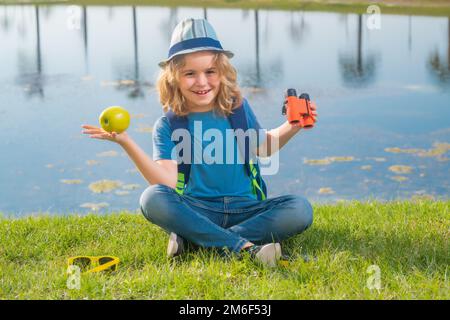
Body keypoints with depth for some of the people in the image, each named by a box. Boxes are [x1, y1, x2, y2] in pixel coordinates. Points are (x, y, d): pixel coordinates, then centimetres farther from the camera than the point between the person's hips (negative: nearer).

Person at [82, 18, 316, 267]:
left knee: (300, 210, -25)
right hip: (196, 211, -2)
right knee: (152, 199, -32)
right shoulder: (168, 125, -1)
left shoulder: (238, 107, 5)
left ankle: (191, 239, -26)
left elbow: (262, 146, 22)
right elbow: (166, 182, -15)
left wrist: (291, 127, 4)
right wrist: (127, 143, -24)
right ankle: (244, 246, -35)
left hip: (244, 209, 2)